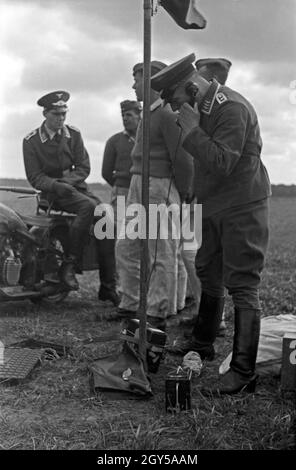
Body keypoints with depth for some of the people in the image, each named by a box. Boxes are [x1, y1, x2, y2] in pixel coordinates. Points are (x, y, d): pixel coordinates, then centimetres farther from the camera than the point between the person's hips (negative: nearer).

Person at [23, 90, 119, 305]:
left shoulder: (73, 134, 7)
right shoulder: (31, 141, -2)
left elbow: (84, 167, 5)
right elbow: (35, 177, -5)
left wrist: (67, 180, -14)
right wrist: (57, 185, -22)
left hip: (77, 186, 4)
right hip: (52, 192, -4)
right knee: (89, 206, -34)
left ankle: (108, 287, -14)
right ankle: (70, 264, -24)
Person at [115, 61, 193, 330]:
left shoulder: (168, 115, -12)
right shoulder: (148, 114, 15)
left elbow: (182, 160, -13)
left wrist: (182, 196, -5)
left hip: (160, 189, -10)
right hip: (137, 186, 10)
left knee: (162, 255, -1)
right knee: (126, 249, 13)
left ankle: (158, 315, 7)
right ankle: (130, 306, 24)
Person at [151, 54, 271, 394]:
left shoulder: (232, 108, -20)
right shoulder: (202, 108, 9)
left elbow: (222, 163, -28)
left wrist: (191, 129, -25)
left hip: (242, 208, -9)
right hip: (214, 207, 10)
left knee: (242, 287, -8)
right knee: (208, 275, 19)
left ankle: (244, 372, -3)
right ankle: (202, 343, 36)